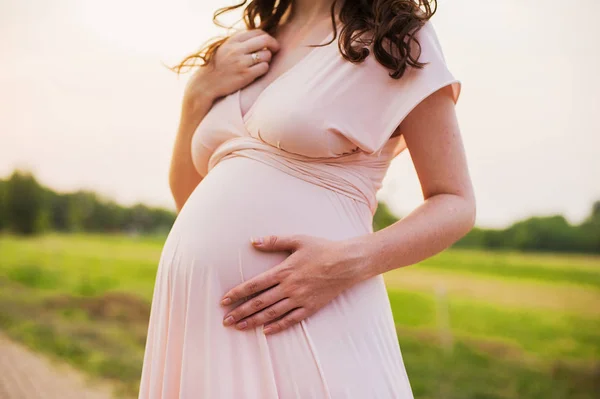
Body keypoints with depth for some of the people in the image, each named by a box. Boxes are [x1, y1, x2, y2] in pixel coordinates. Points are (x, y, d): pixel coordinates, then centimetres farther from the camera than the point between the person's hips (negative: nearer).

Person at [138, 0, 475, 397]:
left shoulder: (400, 36, 2)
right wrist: (198, 94, 3)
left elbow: (456, 204, -2)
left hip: (311, 330, -5)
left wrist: (350, 262, -18)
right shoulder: (251, 50, 16)